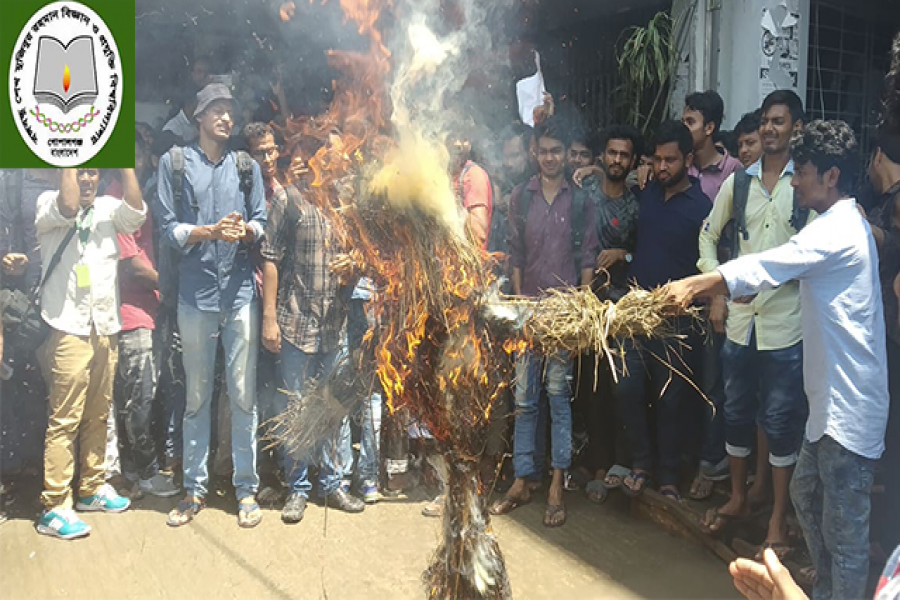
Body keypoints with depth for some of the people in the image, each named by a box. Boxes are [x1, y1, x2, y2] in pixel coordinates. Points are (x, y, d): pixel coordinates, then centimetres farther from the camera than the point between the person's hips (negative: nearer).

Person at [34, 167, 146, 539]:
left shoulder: (107, 208, 11)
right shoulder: (48, 202, 0)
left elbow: (135, 214, -9)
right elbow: (67, 209, -23)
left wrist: (124, 161, -12)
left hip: (105, 328, 5)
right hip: (68, 329, -5)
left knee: (98, 415, 13)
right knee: (65, 419, -6)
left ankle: (91, 488, 26)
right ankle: (54, 508, -1)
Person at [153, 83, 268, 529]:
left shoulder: (246, 165, 11)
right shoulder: (175, 162, 6)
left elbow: (261, 222, 8)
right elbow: (168, 228, 1)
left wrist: (246, 229, -15)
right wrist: (212, 231, -14)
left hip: (240, 291, 1)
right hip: (195, 294, -1)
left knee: (244, 394, 2)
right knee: (196, 395, 7)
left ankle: (246, 488, 12)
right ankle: (194, 488, 18)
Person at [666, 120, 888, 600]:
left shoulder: (836, 230, -19)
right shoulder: (841, 224, 14)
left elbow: (759, 270, -20)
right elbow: (770, 274, 14)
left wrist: (694, 286, -11)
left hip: (850, 406, -11)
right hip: (834, 398, 11)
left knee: (843, 528, 1)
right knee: (807, 495, 23)